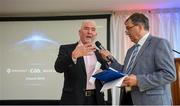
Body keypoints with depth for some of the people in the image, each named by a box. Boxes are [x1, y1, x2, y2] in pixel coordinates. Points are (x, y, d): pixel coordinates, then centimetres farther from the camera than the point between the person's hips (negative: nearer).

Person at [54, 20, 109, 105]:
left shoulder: (99, 53, 12)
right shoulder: (67, 49, 0)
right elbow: (58, 68, -17)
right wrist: (74, 55, -34)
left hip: (96, 100, 4)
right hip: (74, 100, -3)